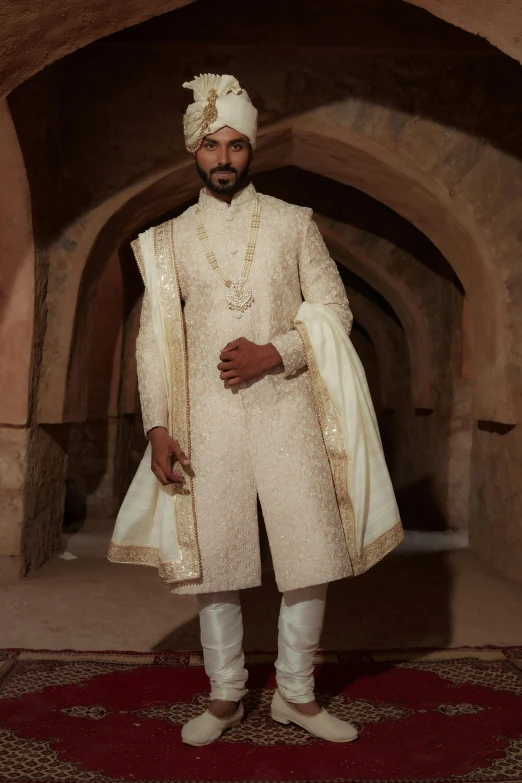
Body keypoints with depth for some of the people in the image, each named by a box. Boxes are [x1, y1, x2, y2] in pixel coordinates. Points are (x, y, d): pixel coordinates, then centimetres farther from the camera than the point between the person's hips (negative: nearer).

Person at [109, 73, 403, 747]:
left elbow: (333, 308, 4)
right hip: (206, 418, 1)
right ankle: (225, 696, 22)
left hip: (285, 409, 0)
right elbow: (154, 336, 5)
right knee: (212, 555, 4)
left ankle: (296, 694, 18)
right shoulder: (169, 239, 10)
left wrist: (272, 354, -12)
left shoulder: (294, 224, 8)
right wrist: (158, 427, -4)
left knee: (312, 550, -1)